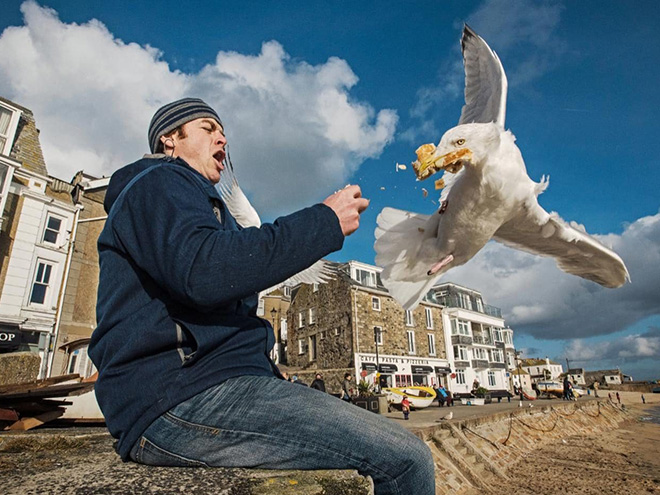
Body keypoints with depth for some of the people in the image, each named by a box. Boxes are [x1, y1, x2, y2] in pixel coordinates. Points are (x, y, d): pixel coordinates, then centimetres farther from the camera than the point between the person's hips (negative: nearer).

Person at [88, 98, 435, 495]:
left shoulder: (193, 200, 32)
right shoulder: (157, 182, 0)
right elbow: (202, 271, -23)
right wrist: (325, 221, -15)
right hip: (181, 399, -10)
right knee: (407, 459, -19)